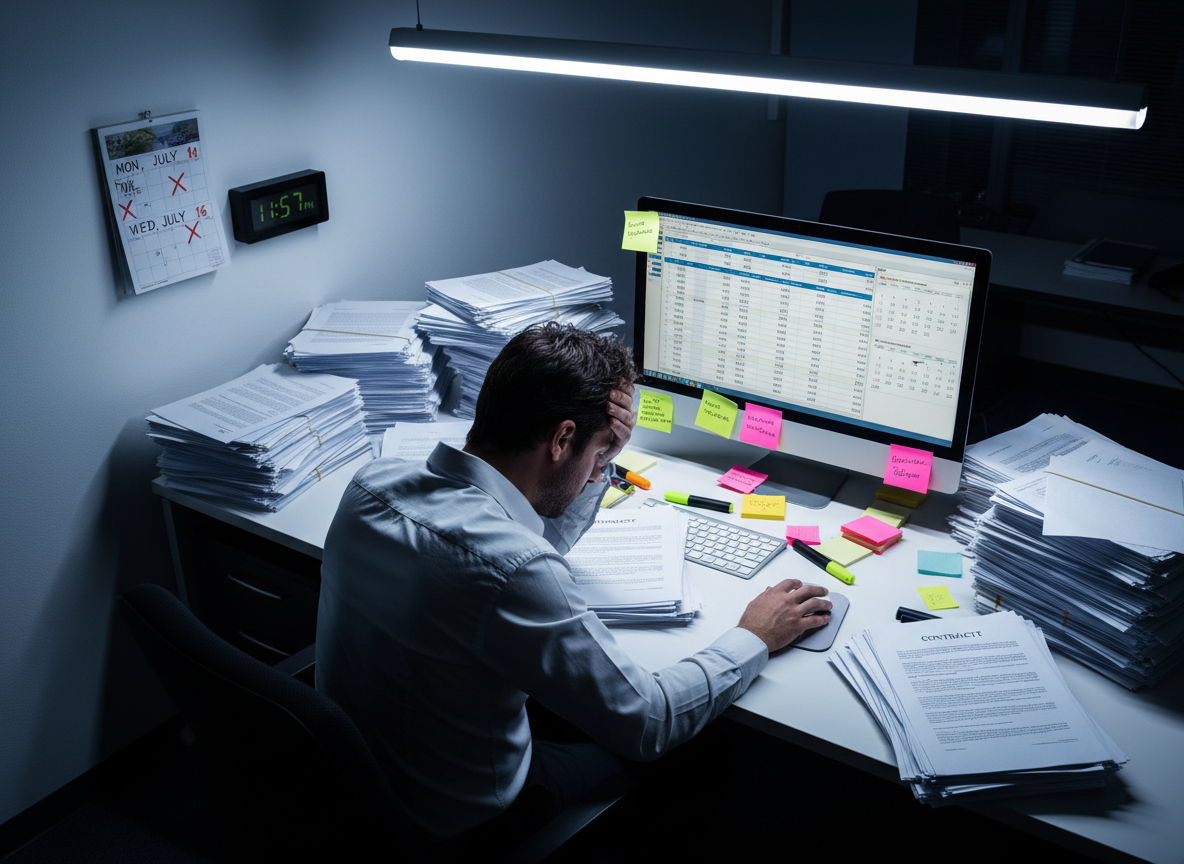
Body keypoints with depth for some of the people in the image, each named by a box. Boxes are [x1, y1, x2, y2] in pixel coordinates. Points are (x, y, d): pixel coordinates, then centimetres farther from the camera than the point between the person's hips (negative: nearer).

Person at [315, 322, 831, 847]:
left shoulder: (373, 483, -9)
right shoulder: (508, 568, -35)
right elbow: (646, 723, -22)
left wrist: (596, 463, -1)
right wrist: (754, 638, -7)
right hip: (459, 830, -7)